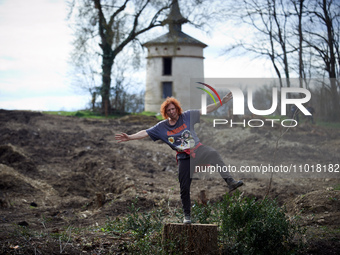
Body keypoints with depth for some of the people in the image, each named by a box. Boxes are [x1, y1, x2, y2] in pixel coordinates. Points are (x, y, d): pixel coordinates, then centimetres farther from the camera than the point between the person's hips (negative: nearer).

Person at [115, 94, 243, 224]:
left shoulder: (187, 116, 5)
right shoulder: (161, 127, 7)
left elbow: (206, 110, 3)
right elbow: (145, 133, 4)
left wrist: (222, 102, -4)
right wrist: (130, 137, -8)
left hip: (197, 150, -1)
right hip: (184, 158, 1)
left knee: (213, 154, -35)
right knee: (184, 188, 1)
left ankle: (230, 181, -45)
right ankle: (187, 215, 17)